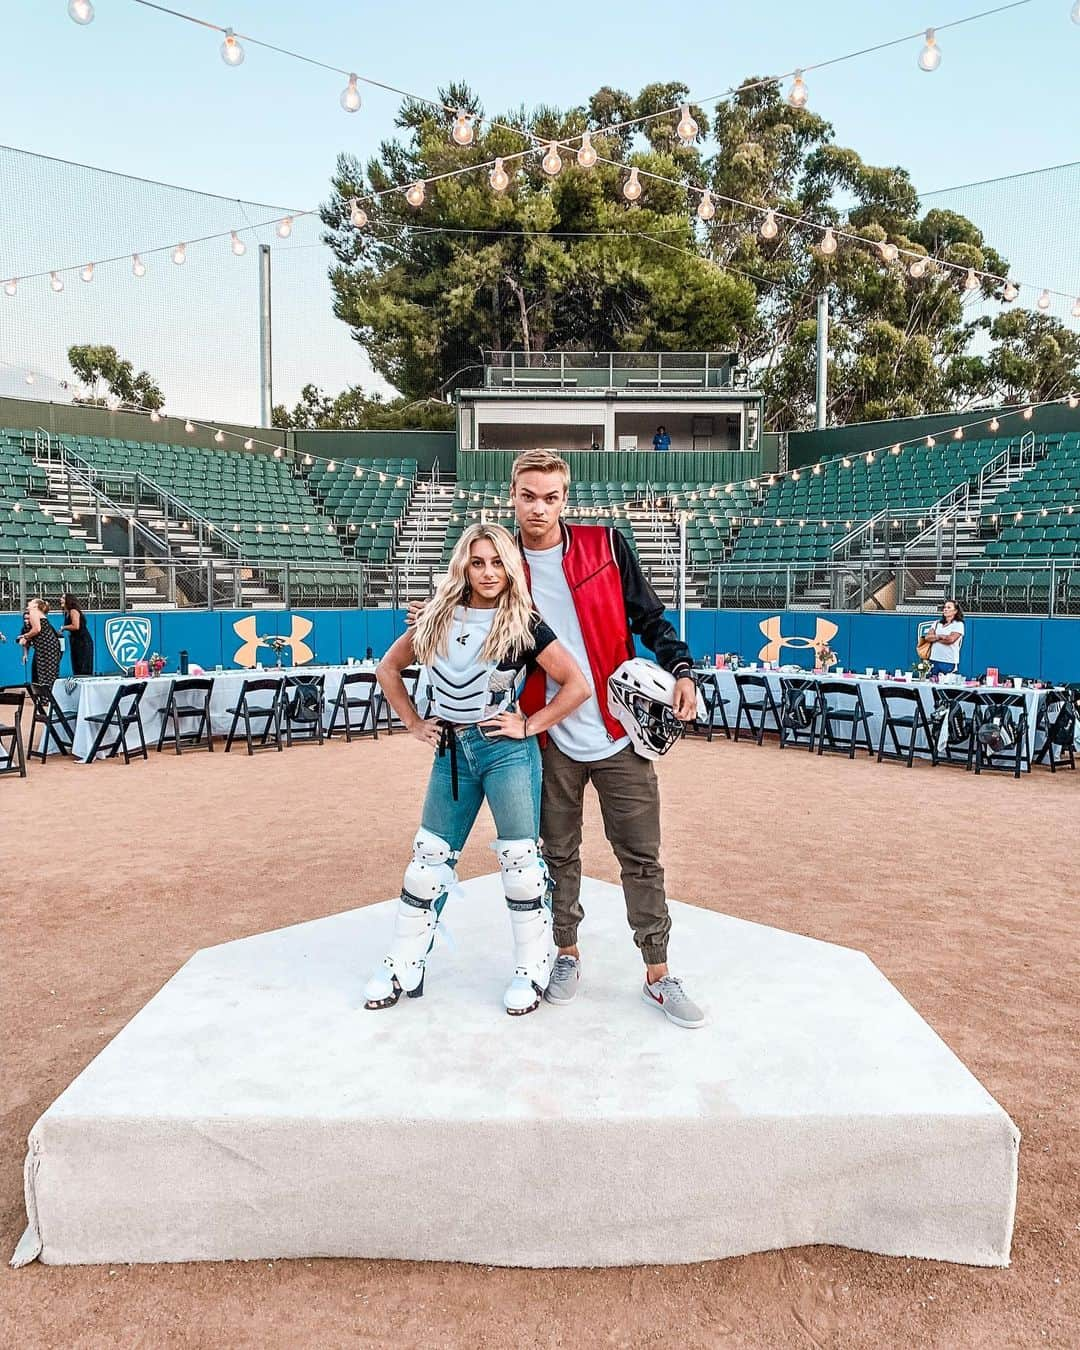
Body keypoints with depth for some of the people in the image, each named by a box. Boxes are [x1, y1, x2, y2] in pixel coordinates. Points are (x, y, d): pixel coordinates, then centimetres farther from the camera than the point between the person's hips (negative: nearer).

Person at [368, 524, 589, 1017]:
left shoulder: (523, 624, -7)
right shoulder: (439, 617, 4)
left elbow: (577, 686, -10)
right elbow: (388, 668, 15)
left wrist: (529, 725, -10)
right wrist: (413, 723, 7)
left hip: (507, 751, -4)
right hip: (450, 752, 4)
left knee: (520, 861, -1)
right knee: (428, 861, 9)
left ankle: (533, 972, 17)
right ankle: (402, 969, 23)